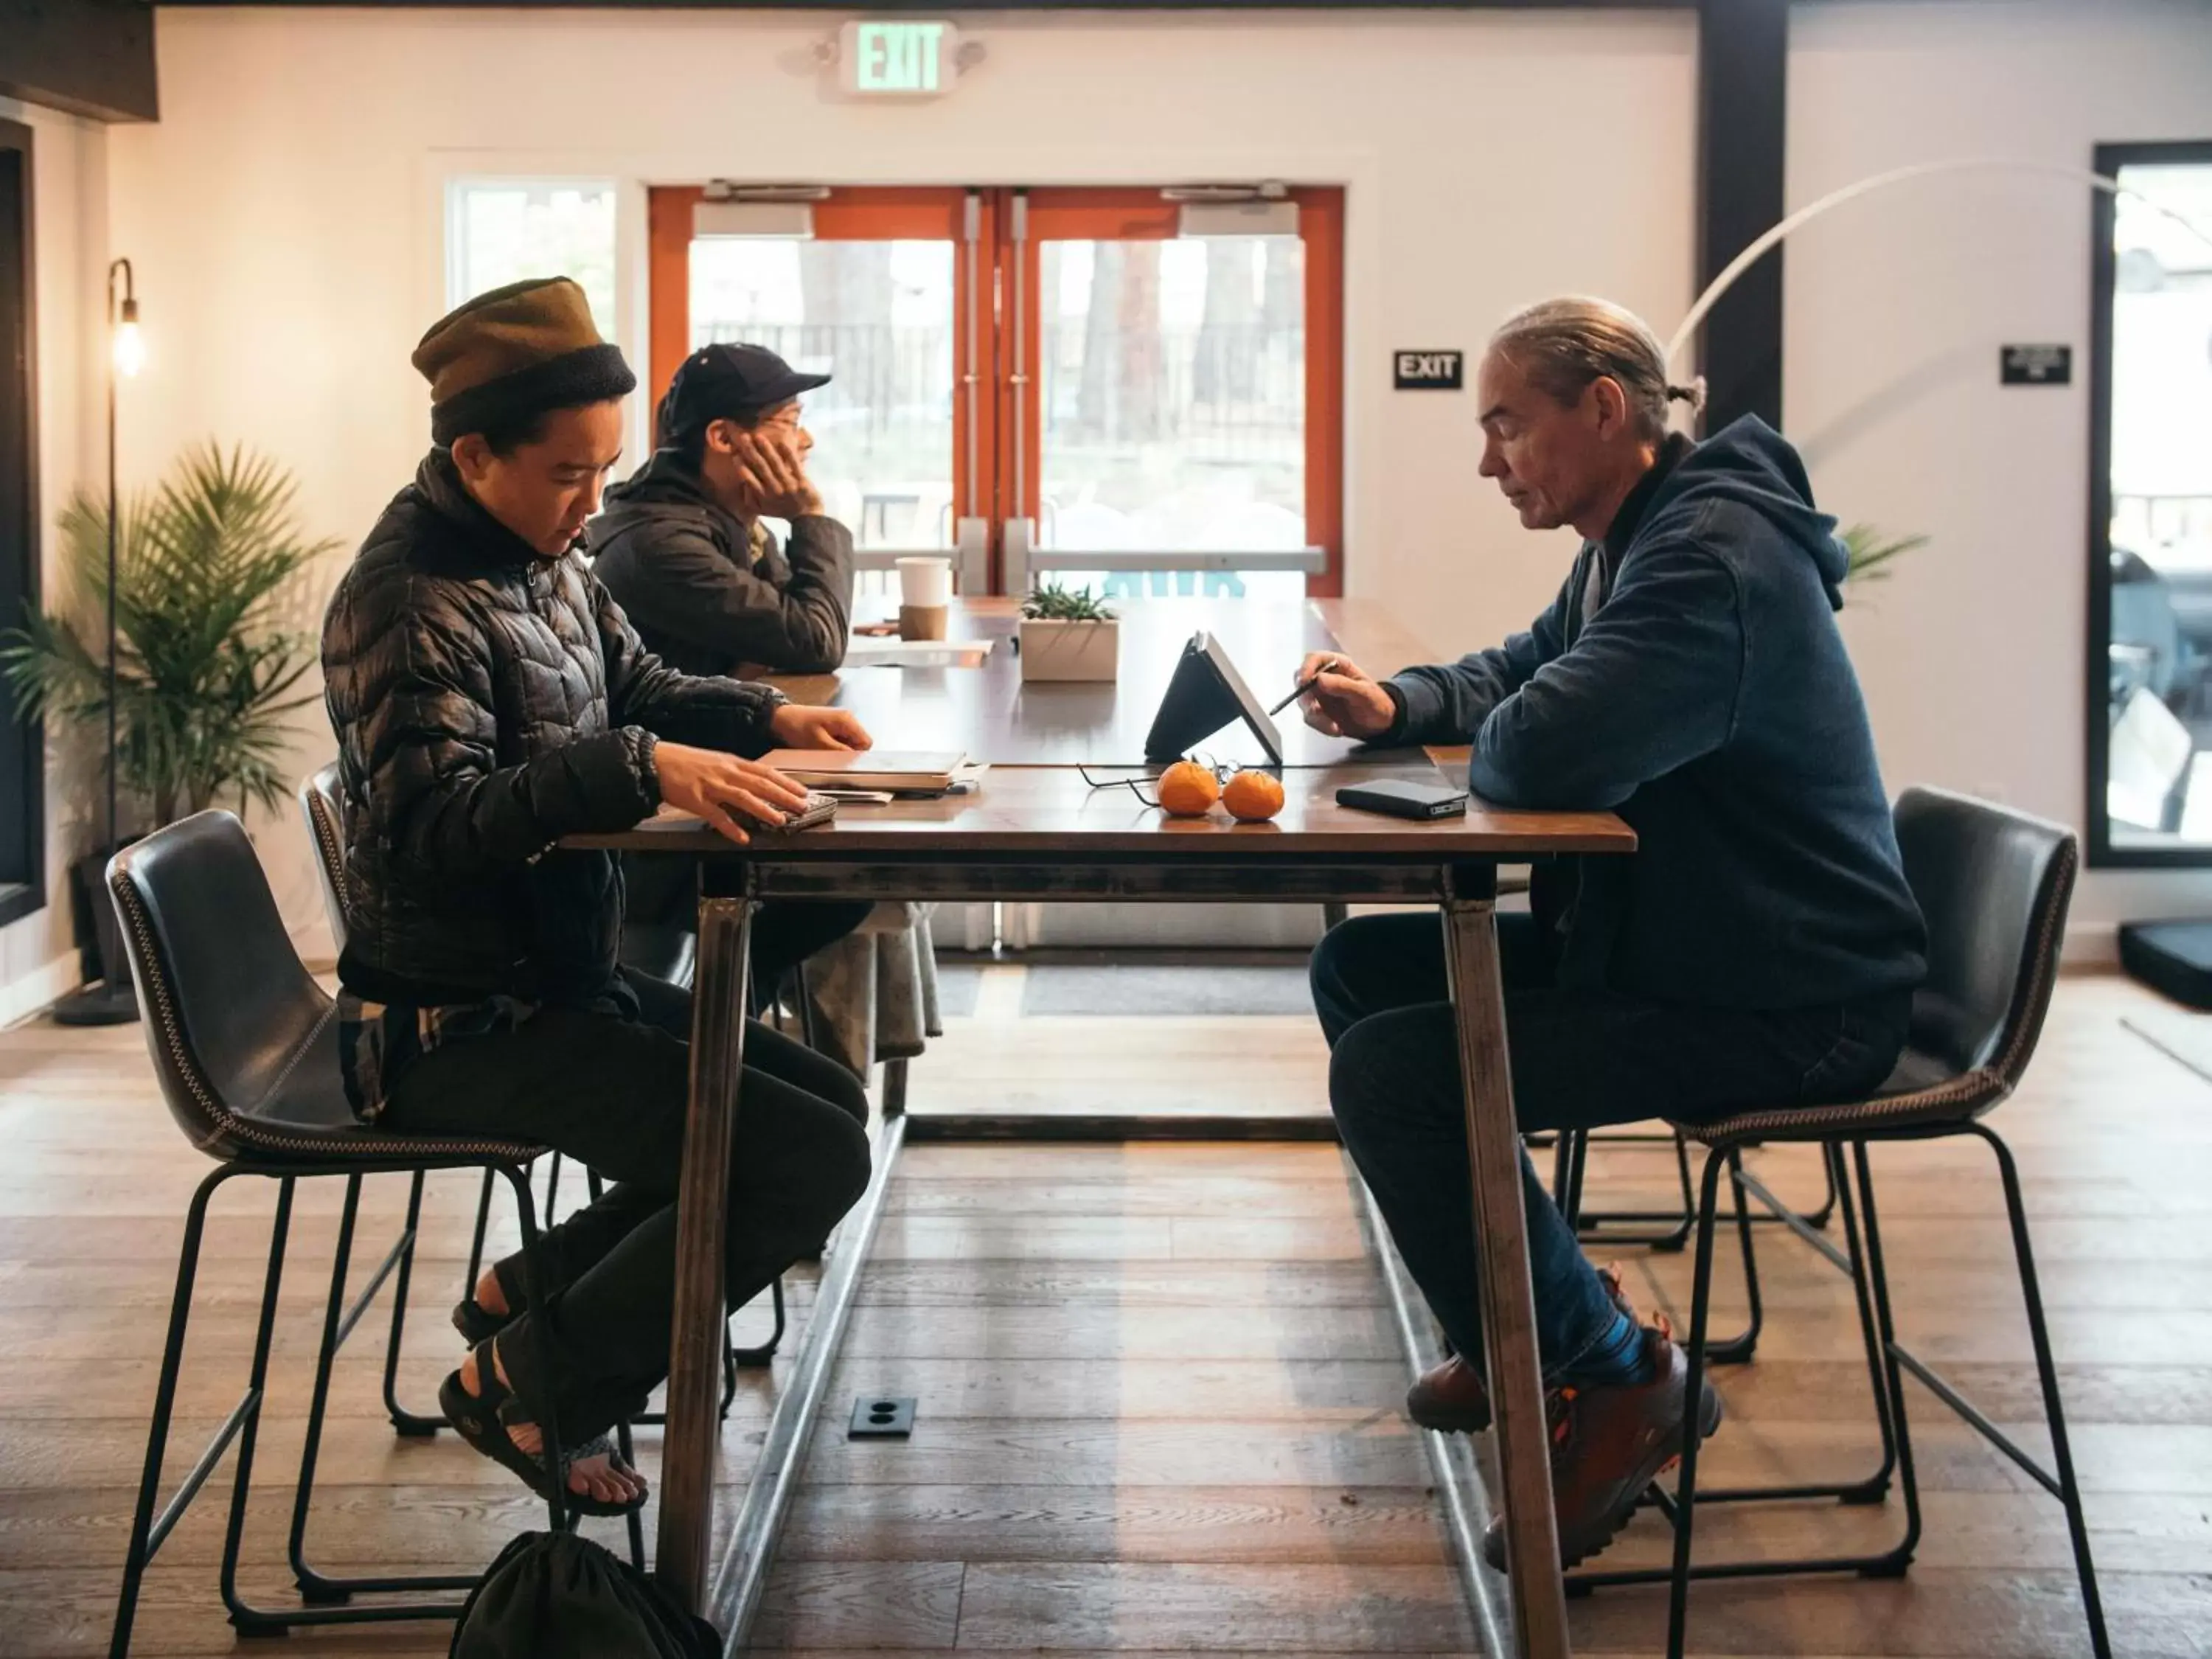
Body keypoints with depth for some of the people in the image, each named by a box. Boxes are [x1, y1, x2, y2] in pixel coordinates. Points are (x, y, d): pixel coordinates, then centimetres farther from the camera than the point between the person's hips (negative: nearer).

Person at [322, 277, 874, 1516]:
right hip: (456, 1029, -10)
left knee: (830, 1100, 17)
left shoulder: (546, 561, 8)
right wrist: (638, 770, -39)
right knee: (815, 1161, -16)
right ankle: (533, 1383, 0)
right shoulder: (408, 602, -18)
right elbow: (431, 819, -30)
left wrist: (763, 717, 6)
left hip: (560, 982, 10)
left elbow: (639, 687, 24)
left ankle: (534, 1291, 18)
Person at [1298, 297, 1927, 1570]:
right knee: (1363, 967, 11)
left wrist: (1488, 742, -10)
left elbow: (1540, 752, -35)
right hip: (1676, 939, 11)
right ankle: (1524, 1319, 20)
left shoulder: (1712, 559, -24)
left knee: (1389, 1070, -21)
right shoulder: (1631, 544, 11)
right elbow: (1519, 675, 28)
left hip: (1785, 1009, -11)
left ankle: (1611, 1374, -3)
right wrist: (1395, 706, 7)